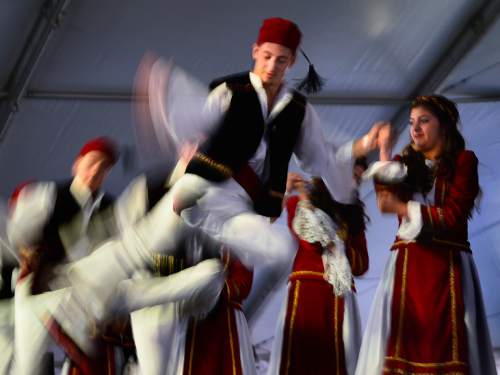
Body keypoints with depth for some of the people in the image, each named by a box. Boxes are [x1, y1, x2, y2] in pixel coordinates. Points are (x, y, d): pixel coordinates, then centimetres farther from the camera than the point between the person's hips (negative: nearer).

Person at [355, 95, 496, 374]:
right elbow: (388, 197, -1)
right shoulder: (405, 163, 19)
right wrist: (385, 154, -10)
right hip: (407, 265, 3)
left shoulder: (463, 160, 6)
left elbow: (454, 216, -5)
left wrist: (403, 209, -9)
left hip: (448, 265, -3)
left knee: (446, 346, -10)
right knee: (401, 344, -8)